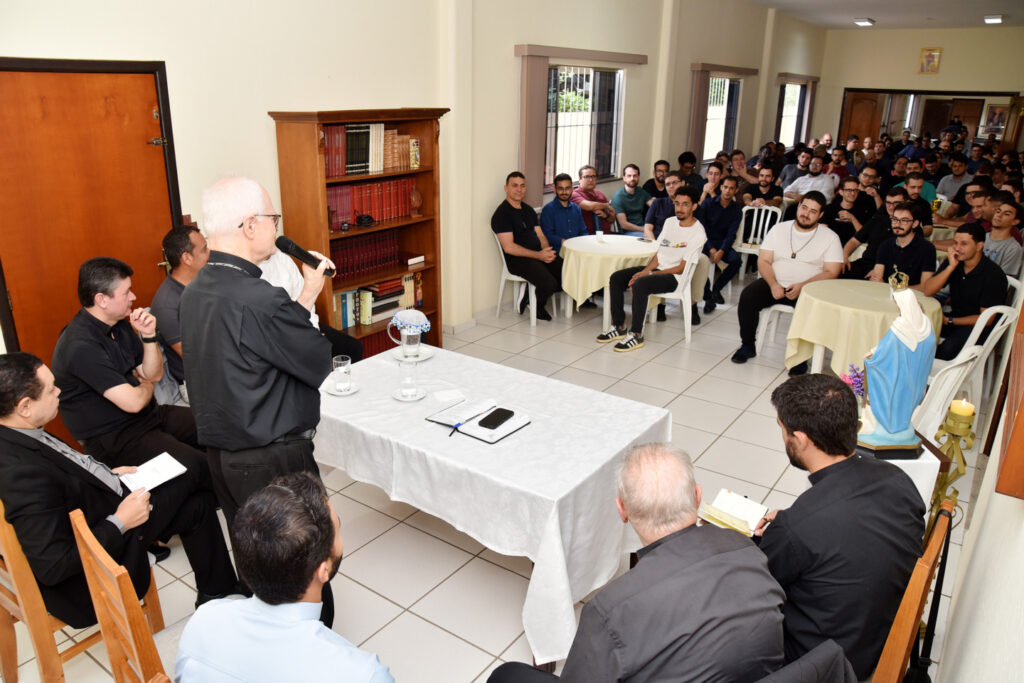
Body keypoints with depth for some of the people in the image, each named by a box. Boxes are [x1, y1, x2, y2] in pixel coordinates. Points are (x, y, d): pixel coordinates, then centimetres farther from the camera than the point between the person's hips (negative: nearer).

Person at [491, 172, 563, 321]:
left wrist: (547, 251, -7)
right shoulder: (501, 214, -8)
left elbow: (541, 235, 17)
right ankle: (537, 306, 7)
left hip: (539, 254, 8)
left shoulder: (528, 210, 18)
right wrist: (539, 255, -18)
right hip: (518, 259, -8)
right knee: (549, 283, -28)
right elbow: (509, 248, -15)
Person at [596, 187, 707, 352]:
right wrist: (644, 271, -7)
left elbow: (681, 268, -15)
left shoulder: (697, 233, -14)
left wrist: (649, 274, -15)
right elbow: (659, 253, 11)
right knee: (616, 278, -7)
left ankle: (636, 335, -25)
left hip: (676, 277, -8)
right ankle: (619, 327, -3)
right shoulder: (670, 222, 10)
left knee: (640, 284, -33)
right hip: (657, 268, 8)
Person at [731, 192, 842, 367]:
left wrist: (802, 286, -19)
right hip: (774, 283, 2)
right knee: (748, 295, -25)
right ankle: (747, 345, -9)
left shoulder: (830, 238, 5)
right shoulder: (779, 229, 12)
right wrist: (773, 284, -15)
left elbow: (831, 273, -3)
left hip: (808, 289, -2)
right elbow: (763, 261, 4)